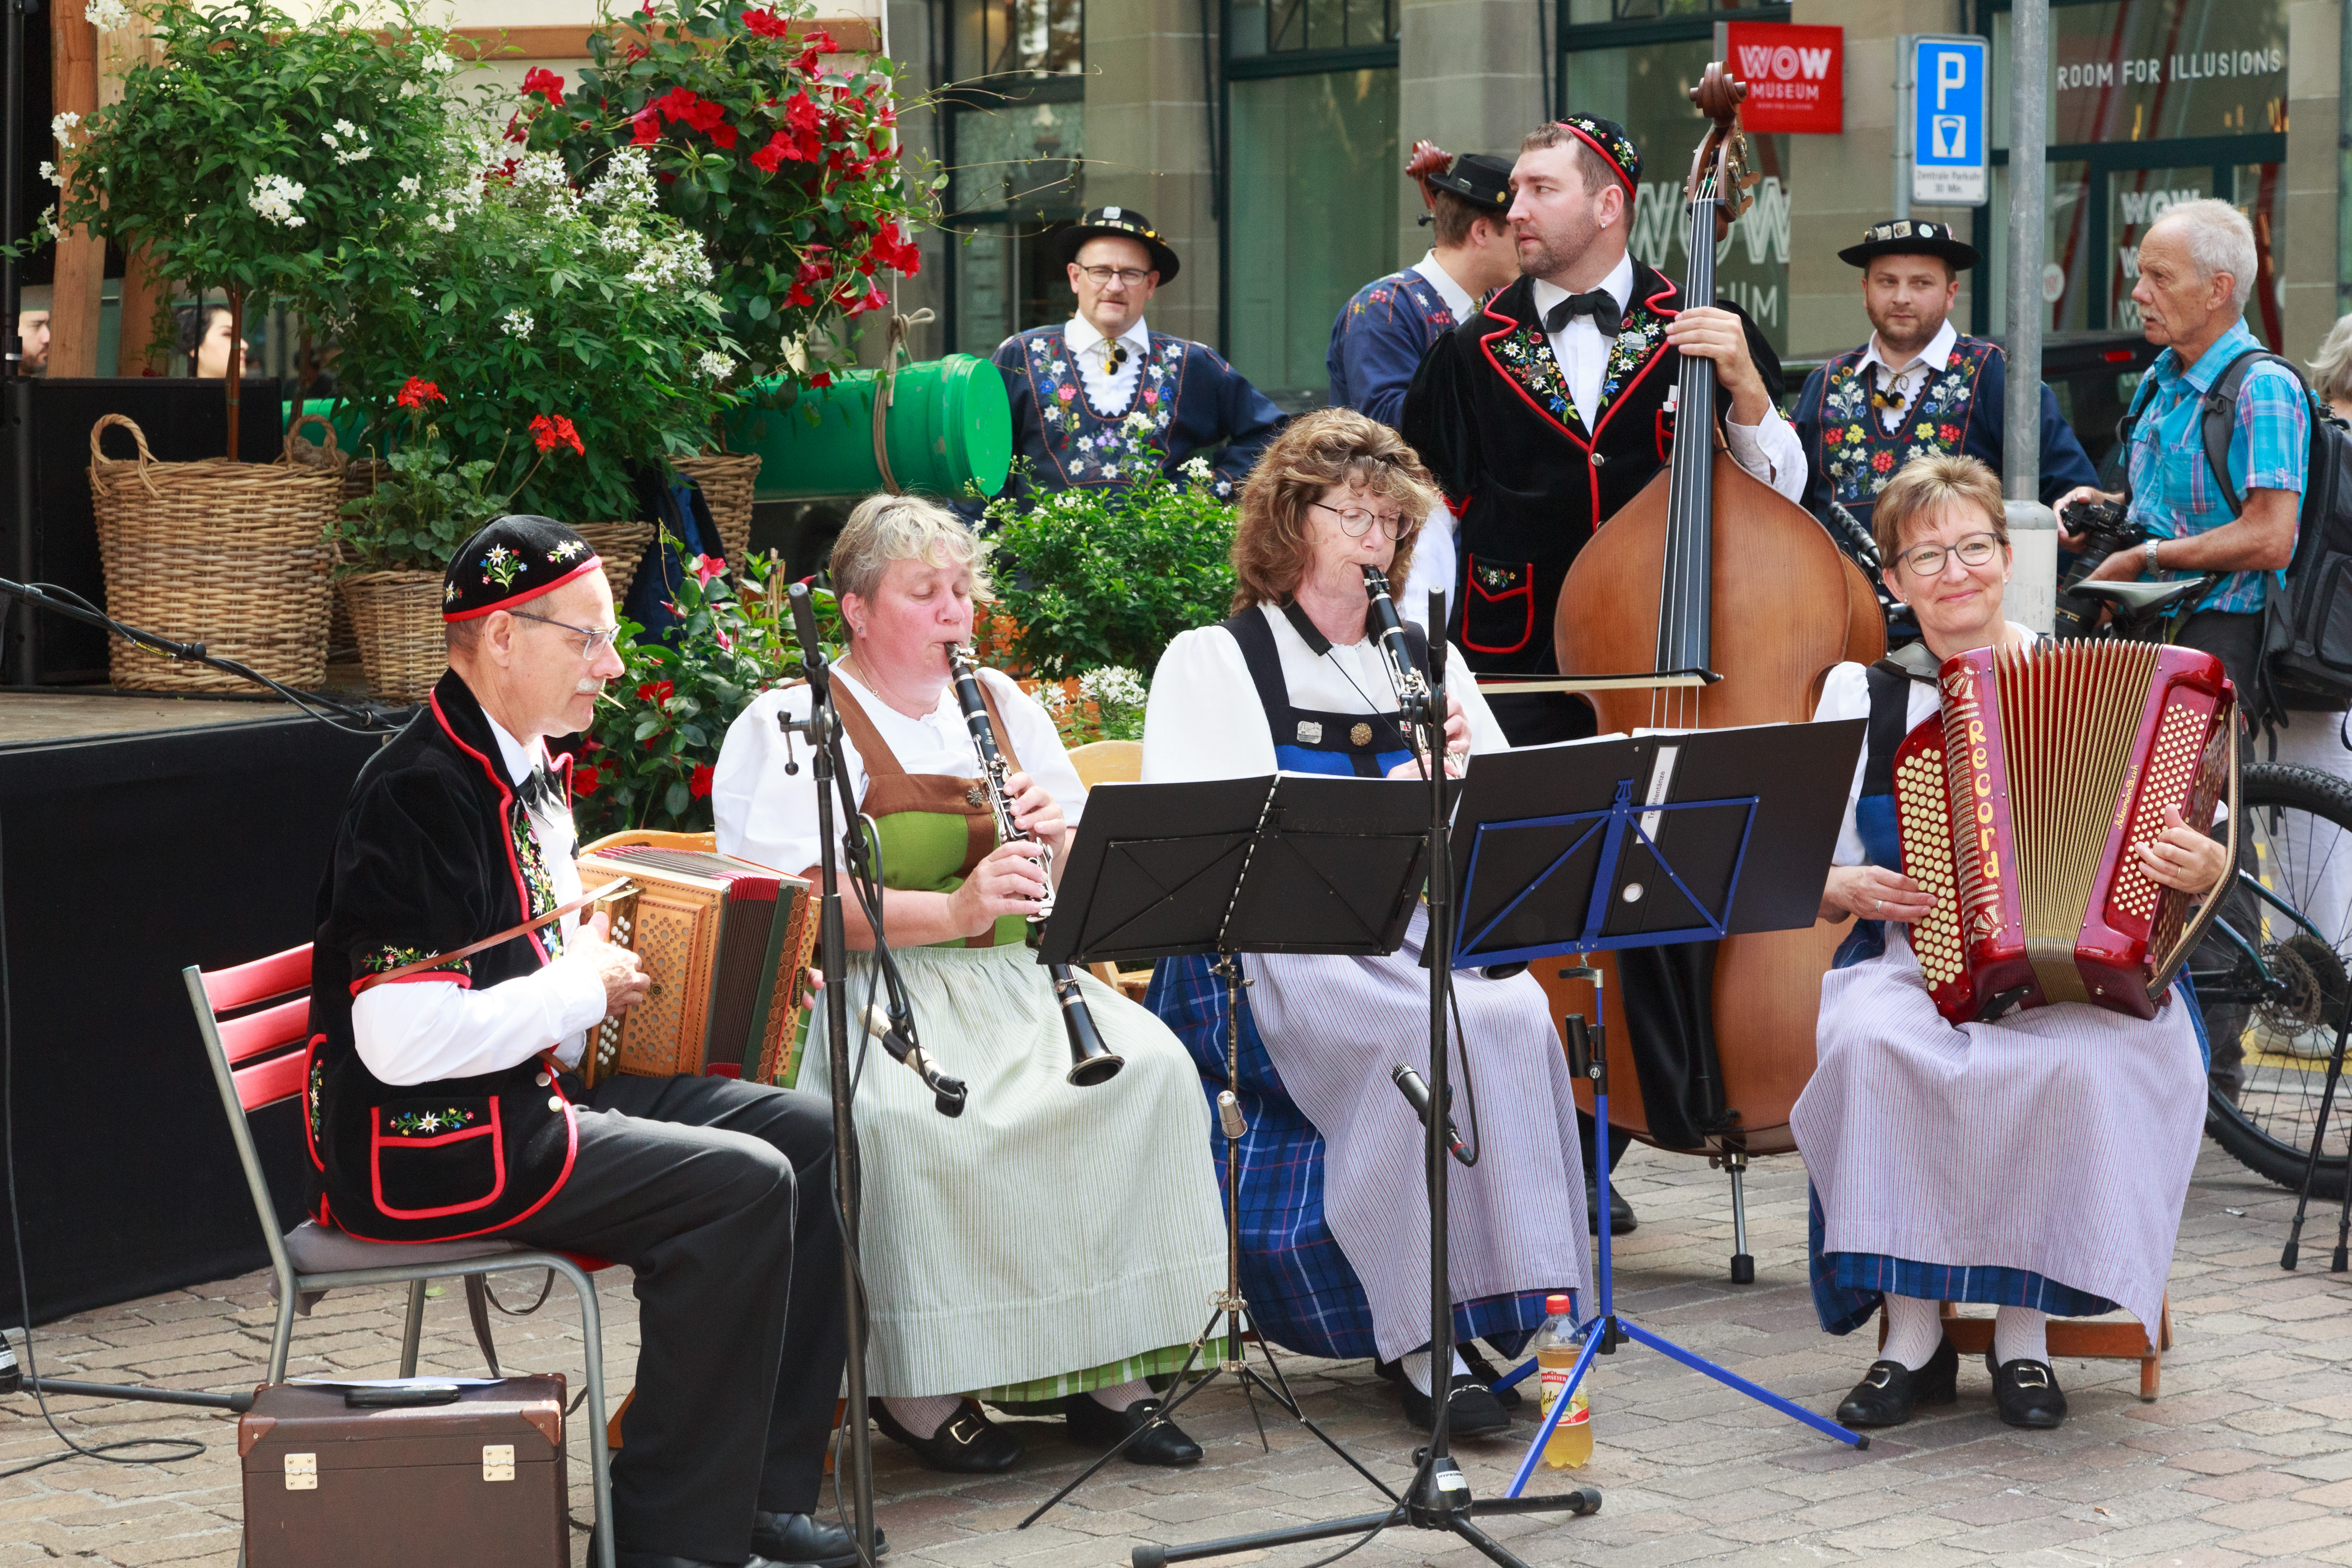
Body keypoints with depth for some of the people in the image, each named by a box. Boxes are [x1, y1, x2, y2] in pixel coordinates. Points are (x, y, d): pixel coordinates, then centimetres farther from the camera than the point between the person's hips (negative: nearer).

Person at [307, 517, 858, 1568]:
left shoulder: (531, 770, 14)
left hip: (544, 1086, 11)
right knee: (742, 1185, -21)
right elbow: (401, 1039, -28)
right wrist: (581, 989, -16)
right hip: (424, 1144, -11)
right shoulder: (421, 794, -20)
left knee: (810, 1134, 3)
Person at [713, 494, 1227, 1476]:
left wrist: (1061, 836, -6)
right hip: (863, 992, -6)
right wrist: (951, 910, -27)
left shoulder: (1004, 708, 18)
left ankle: (1106, 1373, -15)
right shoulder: (790, 725, -2)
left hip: (1007, 982, 6)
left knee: (1148, 1068, -20)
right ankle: (919, 1390, -21)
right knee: (921, 1118, -36)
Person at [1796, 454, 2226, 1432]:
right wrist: (1848, 889, -10)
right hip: (1909, 966, 1)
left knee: (2076, 1060, -35)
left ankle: (2023, 1332, -17)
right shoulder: (1861, 695, 10)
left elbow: (2185, 857, 6)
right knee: (1870, 1040, -33)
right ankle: (1913, 1336, -21)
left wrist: (2198, 866, -18)